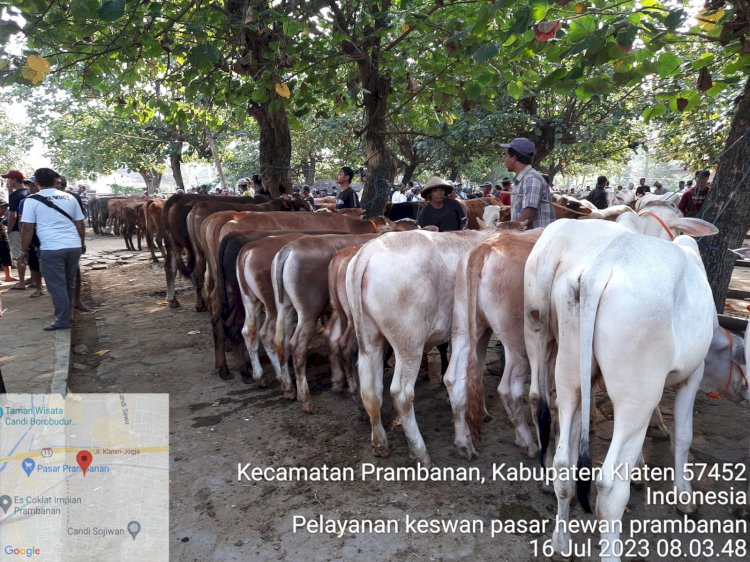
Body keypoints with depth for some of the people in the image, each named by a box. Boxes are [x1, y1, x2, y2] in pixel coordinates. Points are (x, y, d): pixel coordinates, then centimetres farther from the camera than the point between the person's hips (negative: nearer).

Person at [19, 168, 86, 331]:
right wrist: (82, 243, 27)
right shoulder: (70, 198, 10)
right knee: (69, 284, 17)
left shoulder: (32, 200, -1)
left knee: (57, 286, 1)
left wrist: (24, 250, 7)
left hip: (51, 249, -5)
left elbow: (27, 228, -3)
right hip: (74, 247, 5)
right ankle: (68, 315, 27)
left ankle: (62, 321, 4)